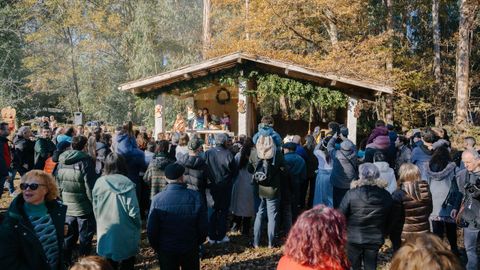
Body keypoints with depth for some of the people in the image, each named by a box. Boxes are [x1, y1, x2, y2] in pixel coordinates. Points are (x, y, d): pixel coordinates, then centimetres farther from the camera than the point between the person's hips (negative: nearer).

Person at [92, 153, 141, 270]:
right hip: (126, 234, -2)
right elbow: (133, 211, -16)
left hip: (105, 232, 2)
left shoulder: (99, 183, -10)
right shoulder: (127, 184, -17)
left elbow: (95, 209, 0)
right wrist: (138, 226, 2)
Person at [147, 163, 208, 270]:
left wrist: (156, 247, 7)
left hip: (166, 250, 0)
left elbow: (151, 229, -11)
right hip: (190, 249, 0)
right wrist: (197, 243, 8)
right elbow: (203, 226, -11)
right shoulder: (195, 197, -16)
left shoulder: (157, 199, -16)